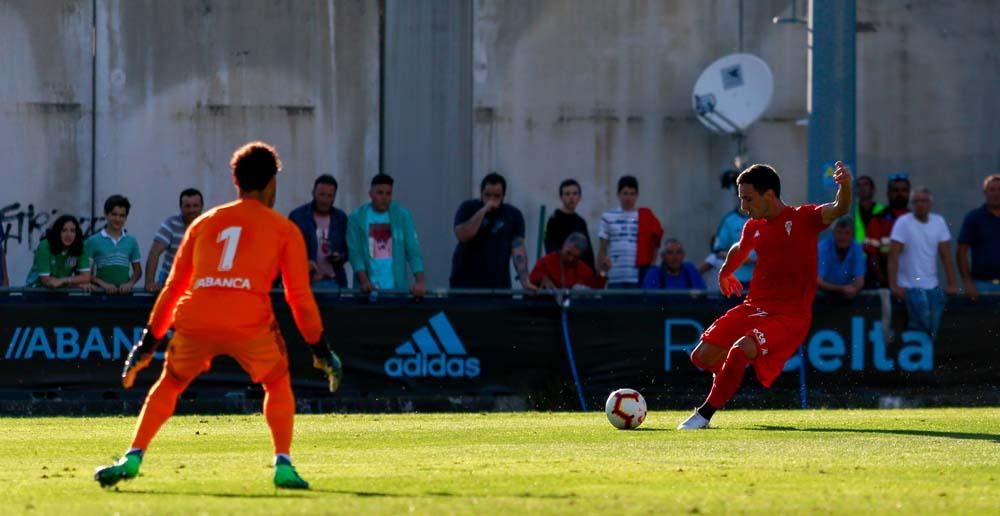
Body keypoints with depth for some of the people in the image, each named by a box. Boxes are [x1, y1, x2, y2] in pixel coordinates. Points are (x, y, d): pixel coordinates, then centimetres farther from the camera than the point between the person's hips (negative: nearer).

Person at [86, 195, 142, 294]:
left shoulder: (131, 241, 10)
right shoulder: (94, 241, 2)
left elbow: (137, 270, 15)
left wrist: (130, 283, -5)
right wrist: (102, 284, -14)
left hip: (124, 291, 2)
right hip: (101, 292, -2)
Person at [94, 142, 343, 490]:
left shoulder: (205, 222, 25)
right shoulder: (283, 229, 17)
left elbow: (173, 287, 25)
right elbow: (299, 295, 11)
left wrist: (148, 343, 28)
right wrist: (320, 348, 19)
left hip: (195, 321, 2)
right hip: (250, 323, -2)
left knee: (169, 384, 24)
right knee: (278, 384, 23)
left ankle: (132, 460, 12)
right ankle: (283, 466, 11)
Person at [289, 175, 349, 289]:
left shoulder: (341, 218, 11)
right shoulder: (297, 216, 2)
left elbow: (348, 249, 17)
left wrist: (340, 257, -6)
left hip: (334, 283, 3)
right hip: (305, 282, -3)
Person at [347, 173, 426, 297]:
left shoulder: (402, 215, 3)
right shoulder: (357, 217, 2)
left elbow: (413, 250, -3)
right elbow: (355, 252, -3)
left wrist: (420, 282, -16)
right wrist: (364, 281, -17)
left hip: (397, 287, 0)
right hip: (370, 288, 0)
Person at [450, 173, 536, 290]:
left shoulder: (513, 215, 4)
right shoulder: (468, 208, 1)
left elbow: (518, 250, -3)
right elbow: (462, 236, -14)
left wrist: (525, 282, -14)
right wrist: (483, 211, -17)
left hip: (499, 284, 1)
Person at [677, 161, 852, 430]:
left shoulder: (803, 218, -9)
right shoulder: (754, 227, 10)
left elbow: (839, 209, -28)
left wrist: (845, 186, -49)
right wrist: (725, 272, 50)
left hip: (790, 316, -7)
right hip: (754, 307, 7)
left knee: (740, 350, -29)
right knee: (703, 355, 0)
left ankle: (704, 415, -14)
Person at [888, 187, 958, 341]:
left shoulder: (939, 222, 6)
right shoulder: (903, 223, -8)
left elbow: (946, 255, 7)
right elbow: (894, 256, -13)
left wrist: (951, 284, 1)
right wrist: (894, 286, -21)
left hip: (933, 287, 5)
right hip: (911, 287, -5)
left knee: (933, 332, 4)